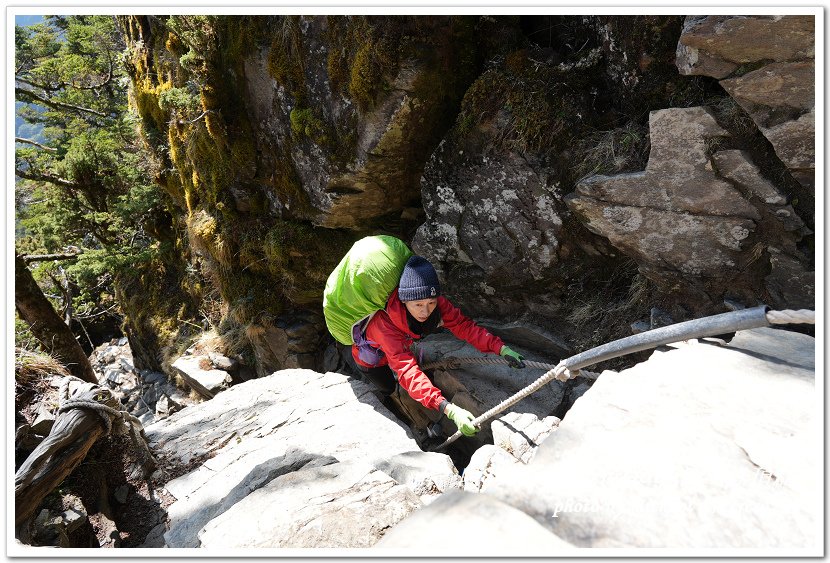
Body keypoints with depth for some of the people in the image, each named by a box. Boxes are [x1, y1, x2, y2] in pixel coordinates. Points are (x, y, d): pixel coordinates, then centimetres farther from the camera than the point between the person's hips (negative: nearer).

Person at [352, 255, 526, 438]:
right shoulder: (385, 323, -47)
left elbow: (463, 325, -28)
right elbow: (407, 370, -54)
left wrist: (501, 349, -43)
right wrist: (449, 409, -64)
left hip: (402, 345, 4)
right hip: (371, 356, -4)